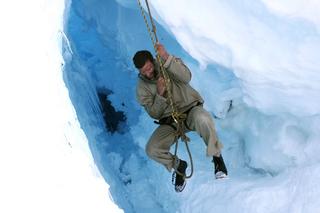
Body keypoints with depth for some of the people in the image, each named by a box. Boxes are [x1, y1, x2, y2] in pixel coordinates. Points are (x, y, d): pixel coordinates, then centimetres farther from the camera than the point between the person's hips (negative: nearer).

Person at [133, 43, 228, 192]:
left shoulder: (170, 63, -7)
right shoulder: (142, 87, -3)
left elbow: (186, 78, -28)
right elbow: (154, 114, -6)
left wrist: (166, 58, -37)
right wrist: (160, 94, -23)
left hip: (191, 109, -2)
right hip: (169, 122, 3)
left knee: (202, 119, -40)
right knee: (152, 150, -20)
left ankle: (217, 157, -16)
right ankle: (178, 166, 11)